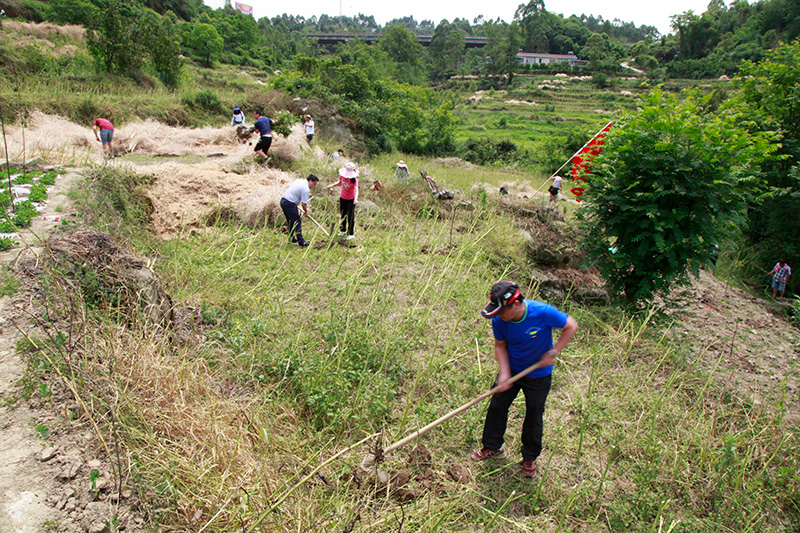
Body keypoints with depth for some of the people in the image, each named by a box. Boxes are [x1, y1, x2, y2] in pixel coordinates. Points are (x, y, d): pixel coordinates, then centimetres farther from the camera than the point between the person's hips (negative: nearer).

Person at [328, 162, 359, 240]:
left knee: (350, 216, -5)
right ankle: (343, 231, 36)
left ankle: (350, 234, 8)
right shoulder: (342, 176, -10)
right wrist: (332, 185, -6)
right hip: (342, 198, 5)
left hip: (351, 200, -5)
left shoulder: (354, 180, -25)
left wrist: (355, 199, -58)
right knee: (342, 215, 17)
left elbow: (356, 190, -40)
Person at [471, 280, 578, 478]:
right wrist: (504, 373, -18)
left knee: (534, 417, 11)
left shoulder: (543, 312, -33)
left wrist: (552, 353, -23)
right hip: (511, 369, 3)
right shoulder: (499, 321, -22)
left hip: (538, 375, -2)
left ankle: (529, 457, 35)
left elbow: (571, 326, -17)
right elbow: (500, 346, -6)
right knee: (497, 406, 8)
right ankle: (493, 447, 33)